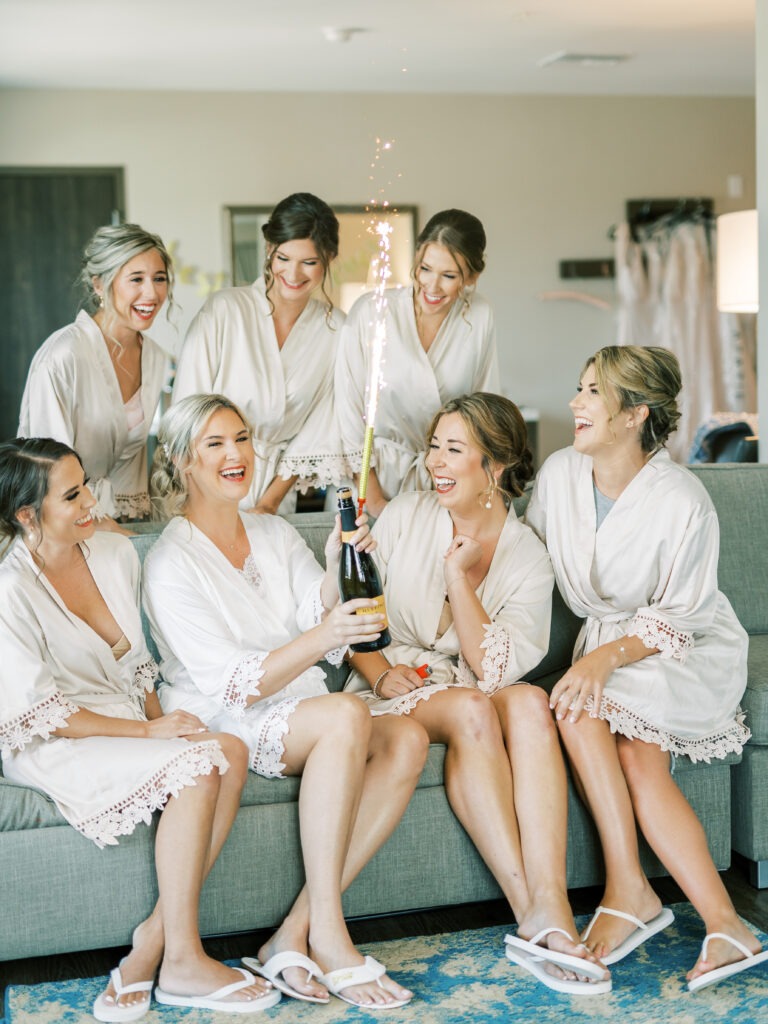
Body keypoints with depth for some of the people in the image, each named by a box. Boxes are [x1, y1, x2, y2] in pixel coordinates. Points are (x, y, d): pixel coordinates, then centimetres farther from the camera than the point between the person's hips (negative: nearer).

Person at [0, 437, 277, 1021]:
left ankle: (155, 938, -18)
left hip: (129, 719, 7)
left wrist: (159, 716, -3)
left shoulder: (115, 553, 5)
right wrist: (150, 731, -18)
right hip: (52, 748, -7)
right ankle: (182, 962, -19)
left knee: (231, 753, -23)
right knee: (199, 765, -29)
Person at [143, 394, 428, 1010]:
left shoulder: (277, 535, 15)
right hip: (220, 727, -6)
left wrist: (335, 573, -22)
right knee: (347, 715, -34)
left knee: (408, 740, -24)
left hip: (304, 717, 6)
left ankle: (295, 934, -23)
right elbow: (230, 685, -16)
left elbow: (320, 615, -1)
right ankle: (327, 934, -29)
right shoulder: (173, 563, -7)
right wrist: (318, 640, -31)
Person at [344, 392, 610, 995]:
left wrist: (458, 575, -17)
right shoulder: (404, 518, 1)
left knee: (530, 703, -33)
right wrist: (379, 670, -15)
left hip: (475, 691, 1)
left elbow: (497, 669, -12)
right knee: (470, 710, -33)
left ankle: (549, 907, -41)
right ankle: (537, 917, -36)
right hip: (393, 689, -1)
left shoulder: (528, 556, -1)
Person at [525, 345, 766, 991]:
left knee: (580, 707, -31)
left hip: (692, 650, -5)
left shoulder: (682, 502, -20)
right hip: (606, 641, 5)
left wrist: (607, 658, -29)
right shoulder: (560, 473, -4)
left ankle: (629, 892, -26)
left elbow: (679, 617, -16)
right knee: (637, 755, -26)